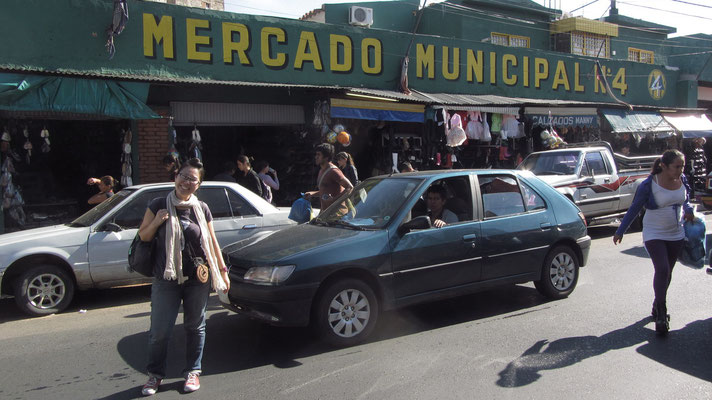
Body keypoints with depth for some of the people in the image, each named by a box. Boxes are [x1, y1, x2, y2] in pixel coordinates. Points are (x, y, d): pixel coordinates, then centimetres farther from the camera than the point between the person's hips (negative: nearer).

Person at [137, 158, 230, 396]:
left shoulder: (201, 209, 4)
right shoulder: (159, 206, -1)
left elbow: (212, 243, 9)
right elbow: (143, 237, 4)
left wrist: (222, 271, 7)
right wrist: (156, 222, -16)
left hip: (198, 278, 1)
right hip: (166, 278, -1)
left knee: (195, 327, 11)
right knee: (160, 331, 2)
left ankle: (193, 371, 27)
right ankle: (155, 374, 22)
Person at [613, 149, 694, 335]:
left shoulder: (683, 181, 0)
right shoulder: (649, 185, -16)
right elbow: (634, 209, -8)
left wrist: (688, 210, -3)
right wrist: (620, 231, -6)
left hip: (676, 234, 5)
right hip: (654, 234, -5)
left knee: (667, 272, 12)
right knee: (662, 270, -16)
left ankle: (658, 305, 30)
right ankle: (661, 314, -9)